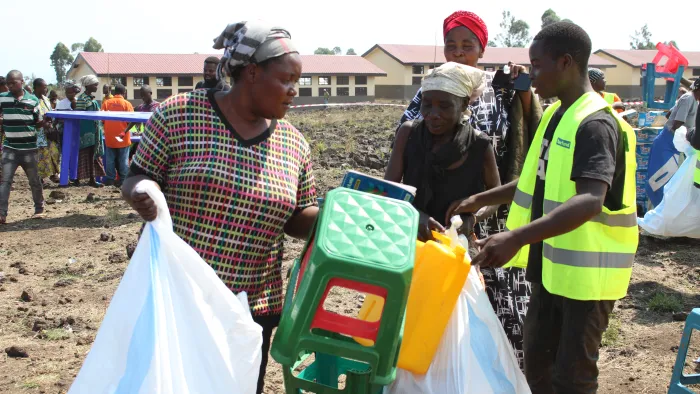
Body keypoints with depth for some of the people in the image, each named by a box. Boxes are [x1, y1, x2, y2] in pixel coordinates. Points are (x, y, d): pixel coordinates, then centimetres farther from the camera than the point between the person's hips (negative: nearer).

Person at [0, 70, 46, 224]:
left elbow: (38, 123, 6)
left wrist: (46, 120, -16)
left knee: (34, 181, 11)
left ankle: (39, 209, 28)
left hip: (29, 148, 0)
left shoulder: (33, 99, -1)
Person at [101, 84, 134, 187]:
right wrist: (125, 131, 6)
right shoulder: (127, 104, -6)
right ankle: (123, 180, 5)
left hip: (109, 137, 2)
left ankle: (110, 180, 10)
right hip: (123, 138, -2)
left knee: (110, 160, 9)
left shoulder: (106, 103, 0)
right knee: (123, 160, 4)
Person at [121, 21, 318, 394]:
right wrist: (140, 193, -23)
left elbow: (298, 219, 10)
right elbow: (138, 178, 0)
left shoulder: (293, 143, 4)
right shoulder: (179, 114, -7)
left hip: (252, 309, 3)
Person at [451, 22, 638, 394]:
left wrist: (517, 237, -47)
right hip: (552, 266, 9)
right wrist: (481, 199, 12)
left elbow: (590, 201, -35)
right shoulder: (555, 115, 9)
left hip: (585, 272, -9)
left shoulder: (595, 124, -21)